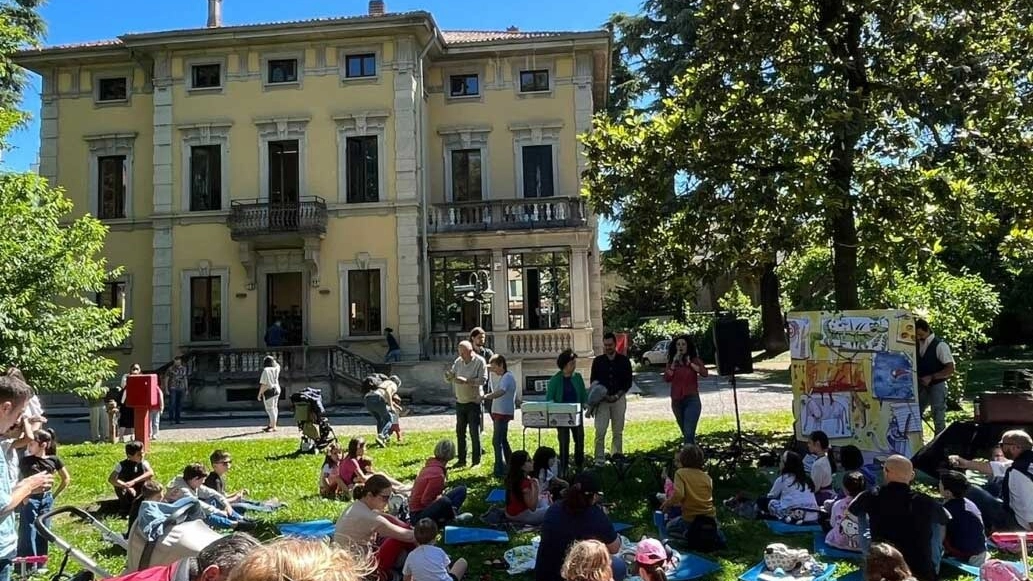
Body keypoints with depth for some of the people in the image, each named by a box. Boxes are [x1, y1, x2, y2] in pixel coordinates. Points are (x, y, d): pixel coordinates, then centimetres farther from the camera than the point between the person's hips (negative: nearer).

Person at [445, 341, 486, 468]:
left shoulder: (480, 361, -11)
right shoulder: (458, 361, 4)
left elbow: (483, 379, -18)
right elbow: (451, 376, 6)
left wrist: (467, 381, -27)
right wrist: (448, 376, -18)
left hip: (474, 402, -6)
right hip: (460, 401, 6)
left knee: (475, 433, -1)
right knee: (460, 432, 11)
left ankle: (476, 461, 8)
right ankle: (462, 460, 21)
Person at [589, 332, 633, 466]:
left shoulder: (624, 361, 3)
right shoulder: (598, 361, 5)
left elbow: (628, 382, 4)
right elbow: (592, 380, 9)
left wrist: (617, 395, -9)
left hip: (619, 398, 0)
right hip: (602, 399, 0)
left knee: (618, 431, 6)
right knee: (600, 431, -7)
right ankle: (599, 459, -3)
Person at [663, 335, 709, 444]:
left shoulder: (695, 360, 2)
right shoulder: (671, 362, 8)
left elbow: (704, 373, -16)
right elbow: (667, 378, -7)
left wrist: (690, 363, -15)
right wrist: (674, 362, -11)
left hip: (692, 400, -4)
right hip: (676, 401, 4)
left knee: (689, 433, -16)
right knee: (685, 433, 14)